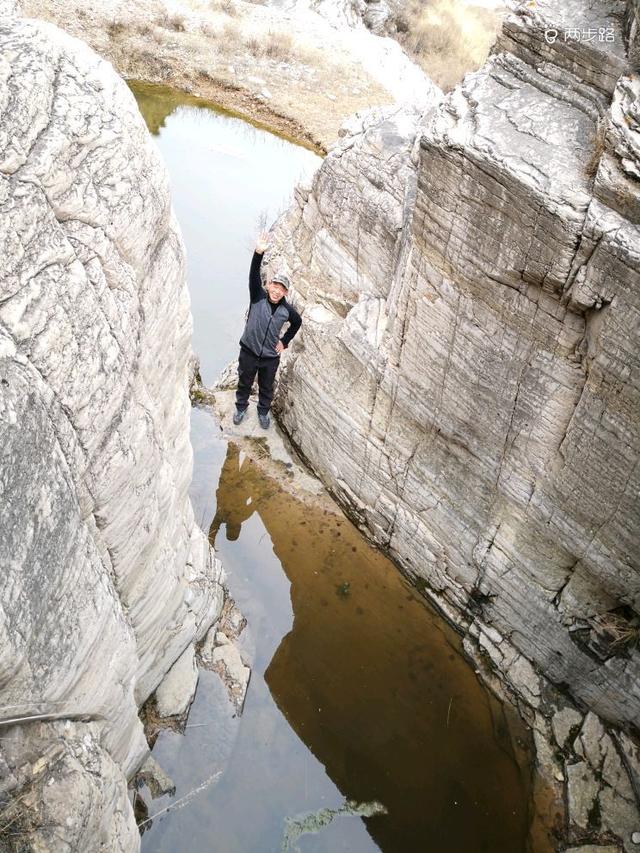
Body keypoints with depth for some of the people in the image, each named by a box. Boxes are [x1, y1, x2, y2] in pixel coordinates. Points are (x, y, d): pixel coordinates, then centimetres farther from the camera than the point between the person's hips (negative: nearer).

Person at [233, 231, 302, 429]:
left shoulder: (287, 310, -9)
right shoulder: (258, 297, -13)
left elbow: (297, 323, 13)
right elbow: (254, 275, -28)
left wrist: (285, 341, 6)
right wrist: (259, 253, -43)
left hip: (270, 357, 1)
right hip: (249, 352, -1)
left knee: (266, 387, 19)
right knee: (244, 383, 19)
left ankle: (263, 412, 44)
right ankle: (241, 408, 44)